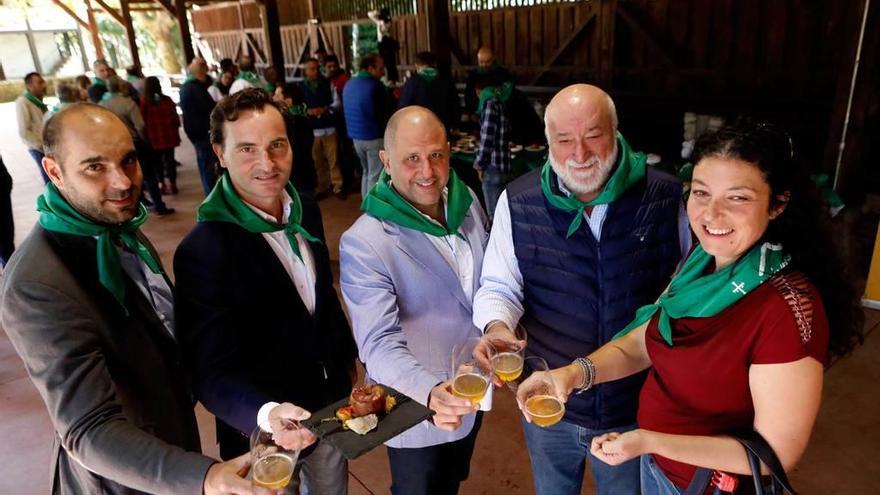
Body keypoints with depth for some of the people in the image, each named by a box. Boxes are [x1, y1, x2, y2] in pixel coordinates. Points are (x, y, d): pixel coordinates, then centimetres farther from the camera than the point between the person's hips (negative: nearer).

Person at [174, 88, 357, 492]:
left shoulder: (306, 210, -6)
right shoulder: (202, 251, -26)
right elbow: (212, 373, -27)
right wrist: (267, 414, -45)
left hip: (330, 409, 6)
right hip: (265, 435, -5)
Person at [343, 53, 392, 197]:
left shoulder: (349, 85, 8)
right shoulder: (375, 86, -16)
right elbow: (386, 111, -10)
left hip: (356, 136, 8)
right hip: (375, 137, -8)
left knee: (366, 172, 20)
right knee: (375, 176, -1)